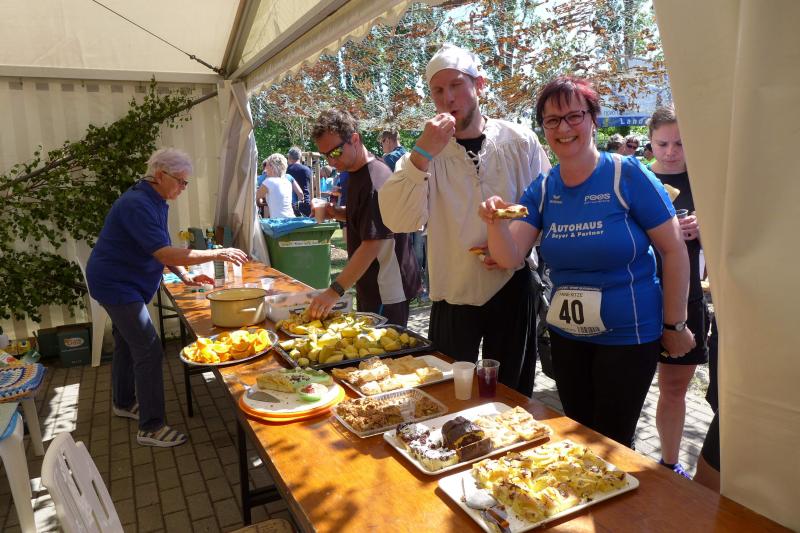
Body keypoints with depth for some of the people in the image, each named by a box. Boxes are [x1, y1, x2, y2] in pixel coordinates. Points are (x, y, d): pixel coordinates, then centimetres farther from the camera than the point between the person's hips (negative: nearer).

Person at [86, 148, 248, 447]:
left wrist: (186, 277, -3)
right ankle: (151, 427, -5)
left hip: (122, 283, 10)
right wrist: (217, 254, -34)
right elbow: (165, 254, -34)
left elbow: (163, 249, 10)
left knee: (126, 343, 22)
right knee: (148, 351, -12)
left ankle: (123, 402, 41)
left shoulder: (156, 202, 5)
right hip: (115, 284, -10)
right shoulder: (137, 205, -27)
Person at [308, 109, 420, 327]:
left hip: (387, 292, -9)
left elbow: (372, 244, -27)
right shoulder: (356, 172, 8)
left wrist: (334, 291, -29)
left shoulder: (375, 180, -22)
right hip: (368, 286, 10)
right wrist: (337, 212, 3)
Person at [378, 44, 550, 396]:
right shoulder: (427, 151, -3)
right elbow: (397, 221, -17)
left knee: (511, 395, 15)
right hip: (452, 294, 0)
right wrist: (421, 155, -26)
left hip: (511, 289, 0)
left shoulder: (519, 141, -3)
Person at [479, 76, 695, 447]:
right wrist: (496, 223, -29)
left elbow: (674, 251, -9)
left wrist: (674, 325, -7)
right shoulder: (543, 189, -1)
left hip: (628, 336, -4)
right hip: (565, 337, 5)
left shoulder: (627, 176, -13)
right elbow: (510, 257, -9)